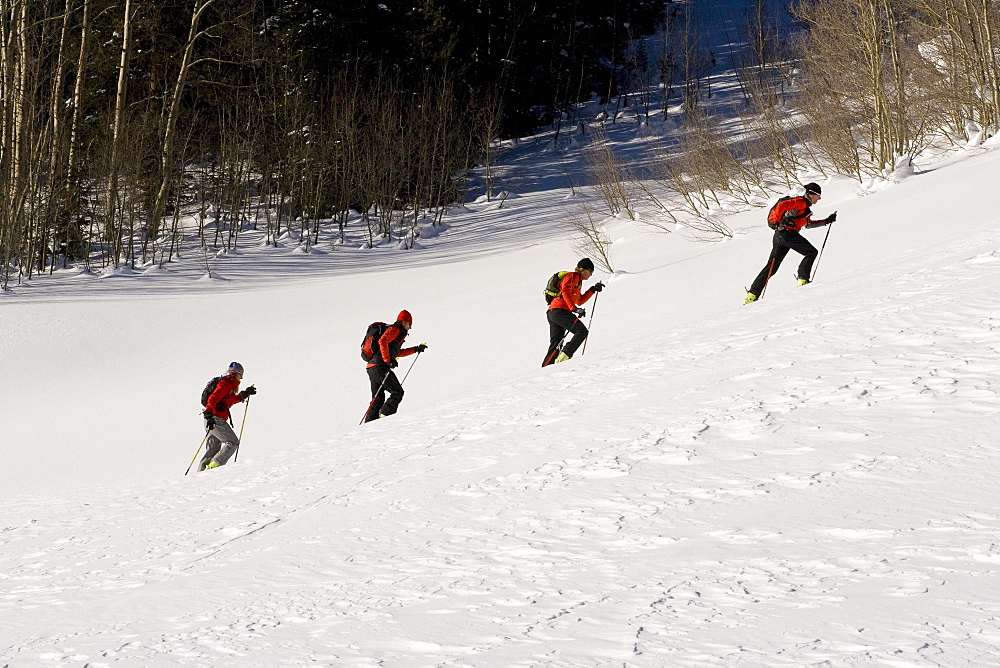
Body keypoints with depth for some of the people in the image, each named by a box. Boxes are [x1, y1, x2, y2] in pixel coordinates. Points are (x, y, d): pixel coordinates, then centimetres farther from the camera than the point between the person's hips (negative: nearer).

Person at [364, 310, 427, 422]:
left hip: (372, 367, 10)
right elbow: (382, 341, -22)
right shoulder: (395, 330, -4)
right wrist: (388, 360, -26)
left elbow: (398, 352, 40)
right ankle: (385, 415, -14)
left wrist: (416, 349, 39)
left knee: (378, 400, 10)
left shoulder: (397, 331, 27)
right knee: (397, 392, -7)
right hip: (380, 366, -10)